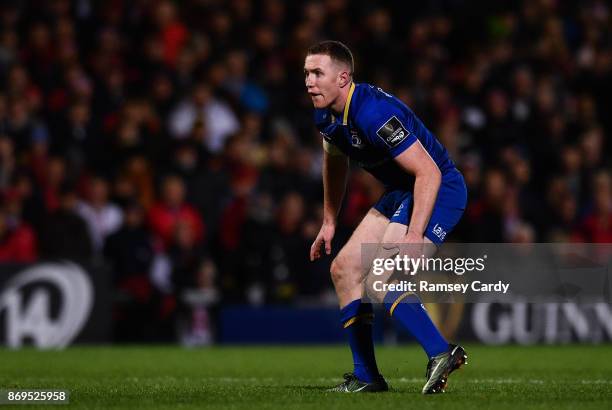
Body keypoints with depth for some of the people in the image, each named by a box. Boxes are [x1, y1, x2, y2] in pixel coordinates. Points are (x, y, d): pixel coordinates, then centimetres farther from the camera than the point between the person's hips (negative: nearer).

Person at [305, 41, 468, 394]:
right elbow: (335, 163, 22)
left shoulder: (374, 113, -29)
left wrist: (414, 235, -33)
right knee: (345, 269, 7)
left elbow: (428, 172, -30)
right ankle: (366, 377, 13)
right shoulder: (326, 116, 0)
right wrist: (329, 222, 23)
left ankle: (441, 354, -18)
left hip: (439, 189, -10)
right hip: (400, 192, 10)